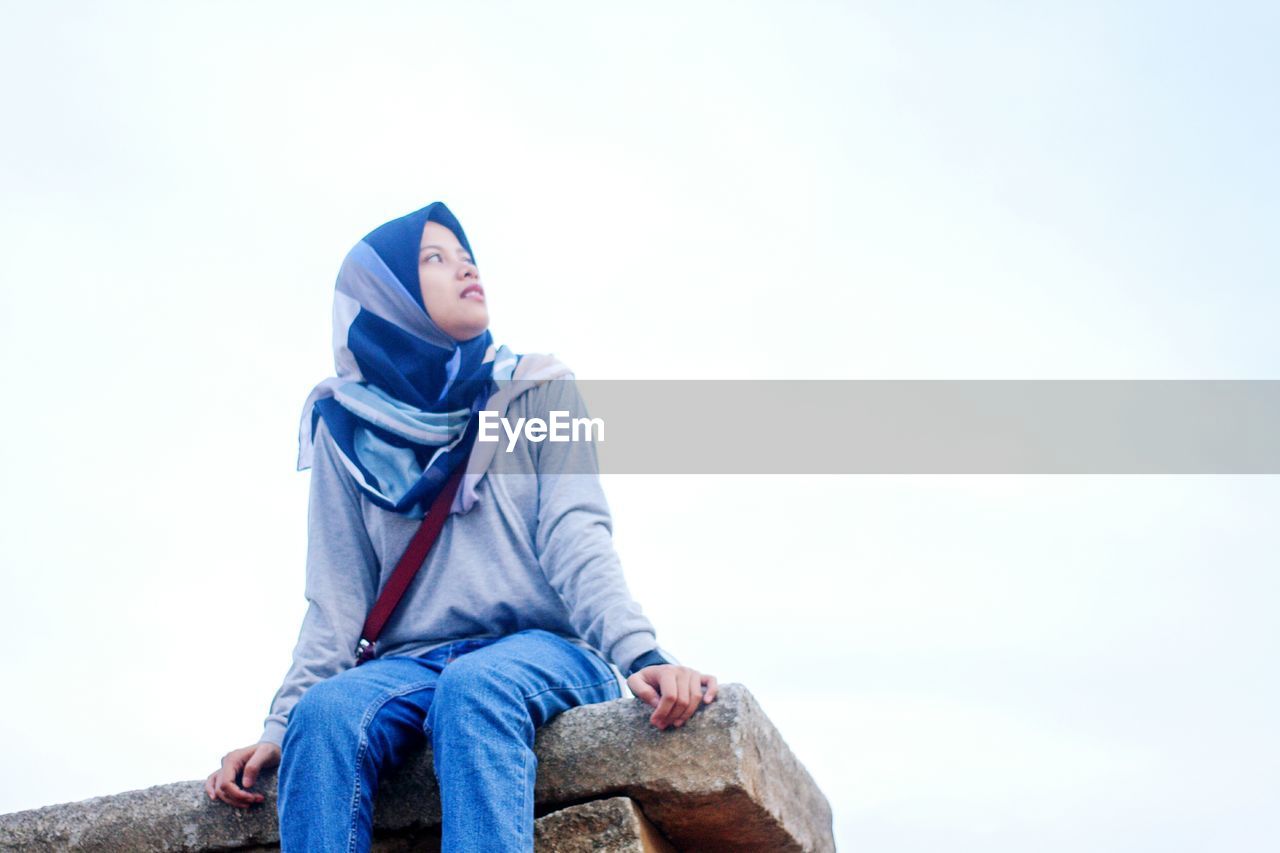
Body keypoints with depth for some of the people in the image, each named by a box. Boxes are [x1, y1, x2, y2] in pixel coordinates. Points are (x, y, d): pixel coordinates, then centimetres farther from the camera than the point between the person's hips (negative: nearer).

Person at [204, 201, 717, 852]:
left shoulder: (538, 391, 10)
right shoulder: (348, 431, 14)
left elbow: (575, 540, -3)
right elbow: (339, 595, 8)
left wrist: (641, 655, -21)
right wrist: (281, 723, -7)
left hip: (540, 648, -1)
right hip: (411, 665, 2)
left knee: (475, 689, -37)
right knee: (326, 712, -32)